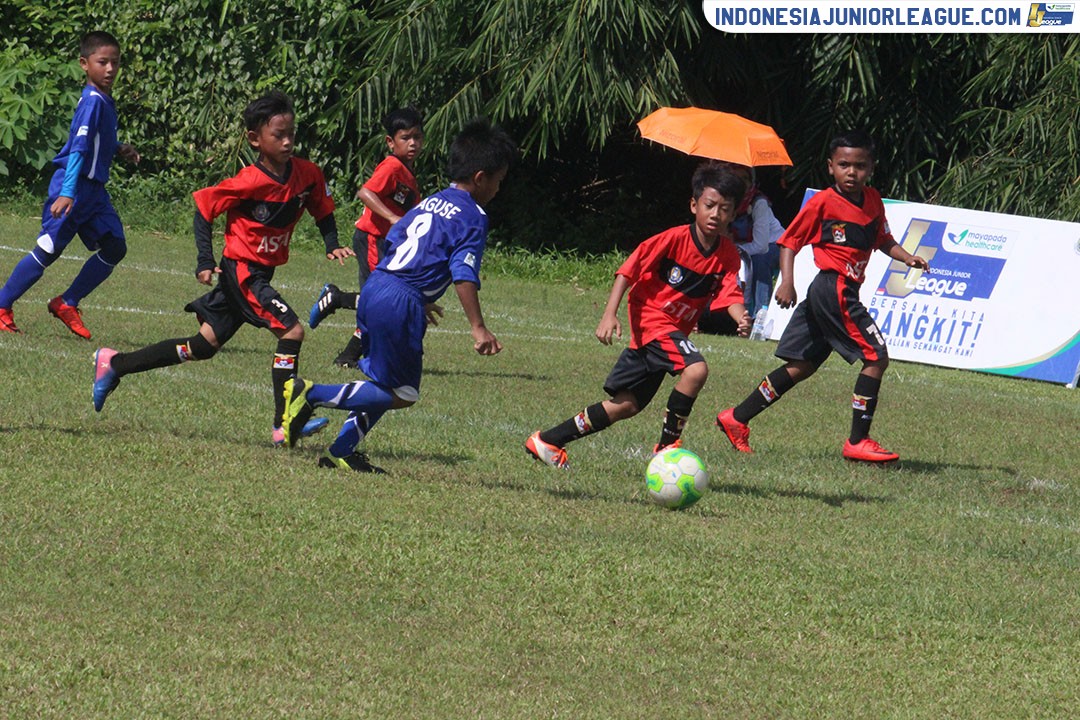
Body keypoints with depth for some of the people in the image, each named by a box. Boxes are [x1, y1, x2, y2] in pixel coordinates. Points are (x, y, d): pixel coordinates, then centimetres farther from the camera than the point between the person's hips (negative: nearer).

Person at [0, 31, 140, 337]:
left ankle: (66, 304, 13)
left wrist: (118, 149, 7)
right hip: (74, 187, -9)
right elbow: (78, 148, -26)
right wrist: (67, 193, -31)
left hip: (93, 190, 9)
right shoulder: (92, 101, -18)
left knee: (114, 248, 5)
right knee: (48, 250, -5)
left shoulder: (105, 101, 10)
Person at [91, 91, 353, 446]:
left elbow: (323, 212, 14)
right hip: (241, 270, -7)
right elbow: (203, 207, -11)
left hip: (260, 273, 7)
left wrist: (332, 245, -3)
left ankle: (113, 364, 23)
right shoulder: (250, 182, -20)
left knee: (204, 345, 13)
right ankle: (284, 425, -16)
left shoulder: (307, 175, -3)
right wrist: (206, 261, -14)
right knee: (291, 330, -18)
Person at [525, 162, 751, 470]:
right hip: (650, 317, -7)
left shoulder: (728, 256, -2)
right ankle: (667, 446, -16)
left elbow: (730, 294, -11)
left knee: (626, 405, 10)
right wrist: (610, 314, -26)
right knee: (695, 369, -30)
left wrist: (741, 318, -35)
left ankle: (546, 442, 20)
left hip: (675, 330, 7)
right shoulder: (673, 239, -18)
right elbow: (628, 271, -16)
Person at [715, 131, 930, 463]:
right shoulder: (822, 202, -9)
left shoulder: (873, 201, 11)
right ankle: (858, 441, -6)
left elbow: (883, 241, 23)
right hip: (835, 289, -8)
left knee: (801, 366, 13)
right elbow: (790, 241, -6)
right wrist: (786, 282, -19)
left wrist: (907, 258, 5)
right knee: (876, 357, -11)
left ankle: (736, 419, 21)